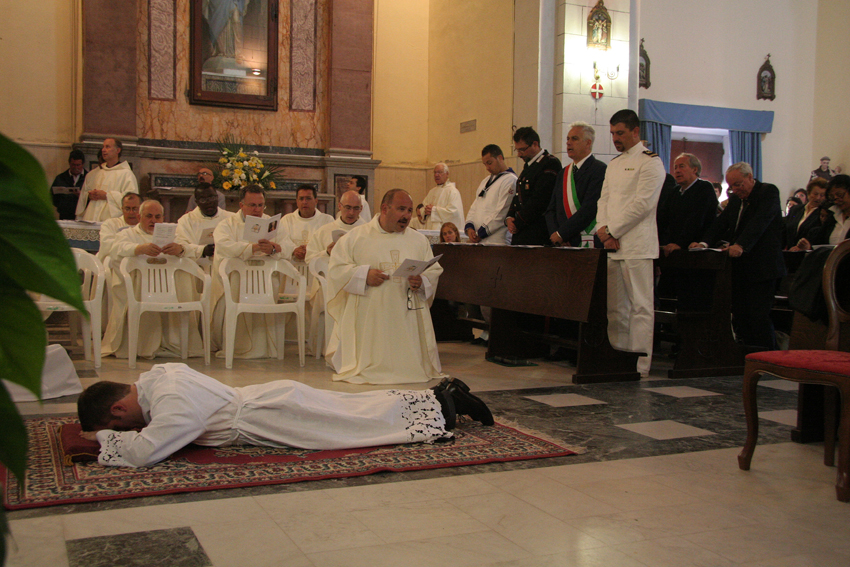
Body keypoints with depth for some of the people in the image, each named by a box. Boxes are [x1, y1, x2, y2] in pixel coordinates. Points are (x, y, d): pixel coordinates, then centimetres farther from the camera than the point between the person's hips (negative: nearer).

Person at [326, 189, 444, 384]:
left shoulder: (419, 240, 13)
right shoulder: (356, 237, 4)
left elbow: (435, 271, 9)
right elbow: (336, 269, 0)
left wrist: (422, 282, -14)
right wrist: (364, 275, -15)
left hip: (407, 319, 2)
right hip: (367, 319, -2)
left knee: (407, 364, -1)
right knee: (367, 363, -5)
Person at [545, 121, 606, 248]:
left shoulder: (600, 170, -4)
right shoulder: (562, 173, 19)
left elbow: (589, 209, -13)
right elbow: (551, 209, 16)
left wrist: (561, 234, -12)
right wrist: (554, 234, -3)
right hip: (561, 244, 5)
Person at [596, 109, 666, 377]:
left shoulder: (650, 162, -3)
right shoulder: (613, 165, 21)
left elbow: (642, 204, -12)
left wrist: (612, 231, -11)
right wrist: (603, 229, -2)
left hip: (637, 246, -7)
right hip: (611, 244, 8)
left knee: (640, 305, -6)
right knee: (614, 307, 8)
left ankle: (640, 364, -4)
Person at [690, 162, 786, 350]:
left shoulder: (768, 192, -6)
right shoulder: (735, 198, 16)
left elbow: (760, 222, -21)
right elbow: (721, 222, 6)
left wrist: (741, 245, -36)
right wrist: (704, 243, -12)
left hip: (762, 269, -7)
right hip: (740, 268, 7)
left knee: (759, 317, -11)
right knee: (740, 317, 6)